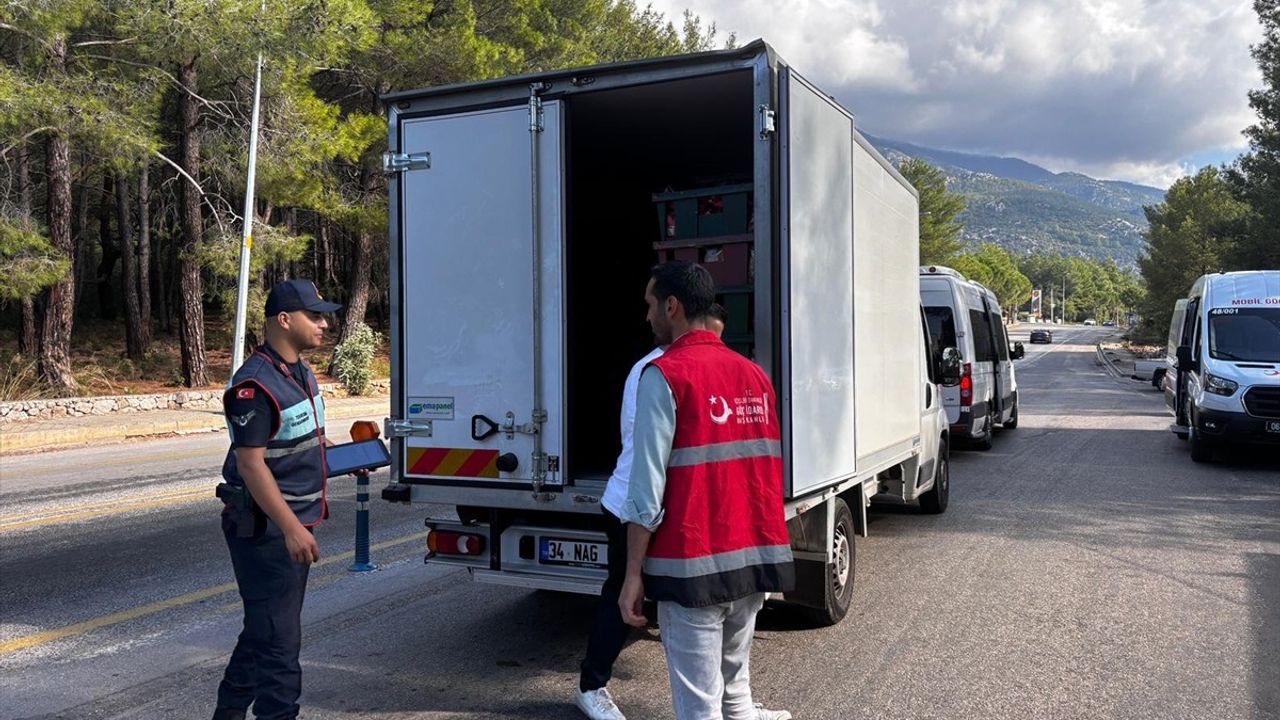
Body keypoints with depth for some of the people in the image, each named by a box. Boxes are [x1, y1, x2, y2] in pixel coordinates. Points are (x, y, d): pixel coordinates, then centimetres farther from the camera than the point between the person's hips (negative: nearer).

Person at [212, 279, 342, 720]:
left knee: (264, 627, 22)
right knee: (278, 636, -4)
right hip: (265, 529, -10)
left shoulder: (302, 373, 10)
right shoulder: (255, 385, -20)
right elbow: (250, 463, -23)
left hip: (293, 523, 10)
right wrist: (291, 528, -25)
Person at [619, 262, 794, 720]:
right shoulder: (754, 375, 9)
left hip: (693, 565, -6)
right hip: (755, 558, 6)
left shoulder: (664, 376, -10)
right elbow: (768, 469, 11)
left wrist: (633, 574, -9)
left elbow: (648, 486, -14)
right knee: (735, 679, 21)